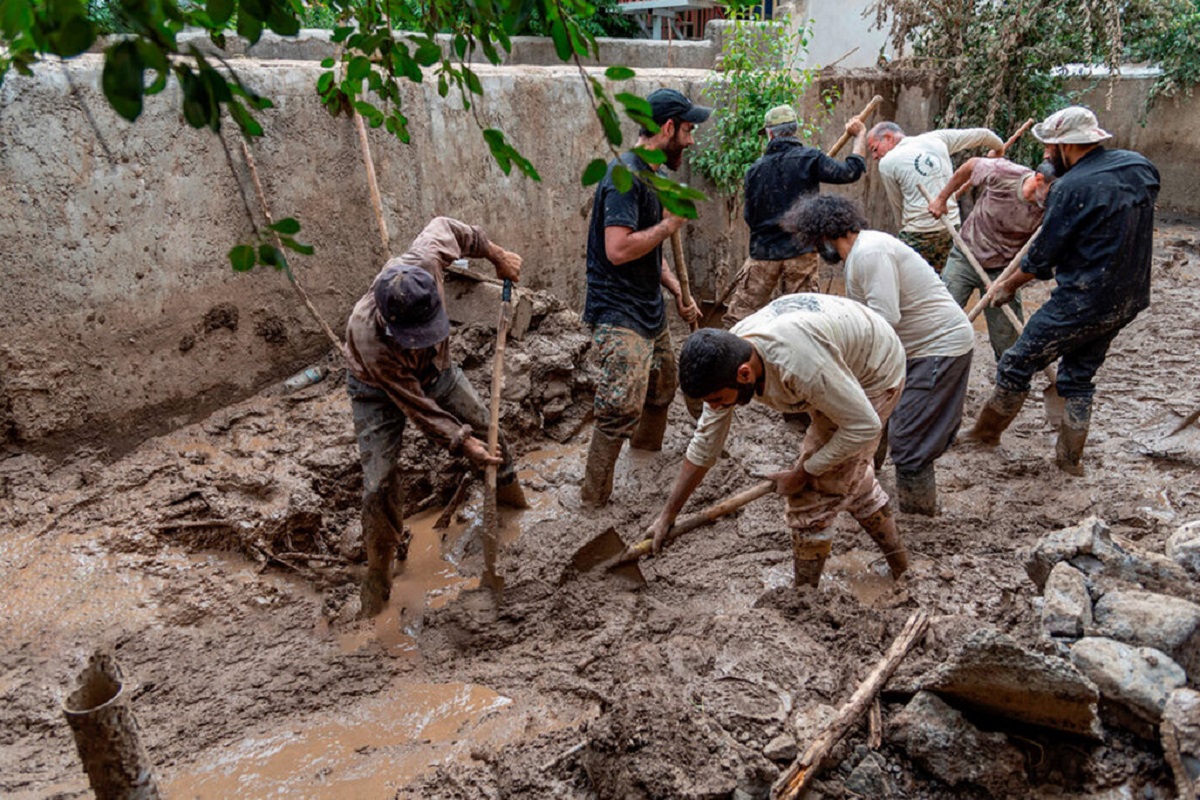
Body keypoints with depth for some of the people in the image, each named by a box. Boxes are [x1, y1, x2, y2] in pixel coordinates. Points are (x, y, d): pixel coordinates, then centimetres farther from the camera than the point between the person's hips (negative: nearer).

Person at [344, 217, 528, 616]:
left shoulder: (422, 261, -37)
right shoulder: (369, 337, -44)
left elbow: (444, 227, -11)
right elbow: (416, 405, -31)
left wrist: (496, 253, -4)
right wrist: (462, 441, -29)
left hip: (435, 369, 5)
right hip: (381, 391, -5)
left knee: (487, 427, 12)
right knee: (379, 483, -10)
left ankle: (506, 487, 44)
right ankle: (378, 572, 12)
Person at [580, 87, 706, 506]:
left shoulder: (654, 175, 14)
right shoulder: (624, 176, -18)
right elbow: (619, 250, -29)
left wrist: (677, 291, 13)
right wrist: (670, 224, -17)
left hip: (650, 309, 10)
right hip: (618, 312, -10)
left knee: (662, 389, 24)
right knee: (622, 409, -14)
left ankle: (647, 448, 49)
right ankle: (594, 498, -1)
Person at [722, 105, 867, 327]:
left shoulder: (755, 169, 3)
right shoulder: (809, 158, -7)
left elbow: (749, 216, 9)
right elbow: (851, 171, -9)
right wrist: (860, 135, 6)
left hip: (763, 252, 2)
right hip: (801, 252, -1)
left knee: (737, 317, 7)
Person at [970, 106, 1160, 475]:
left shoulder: (1072, 188, -20)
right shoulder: (1140, 166, 3)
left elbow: (1043, 255, -12)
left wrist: (1009, 285, 5)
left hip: (1083, 302, -8)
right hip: (1129, 299, 8)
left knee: (1015, 366, 7)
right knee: (1079, 375, 21)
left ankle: (985, 432, 23)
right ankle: (1070, 457, 30)